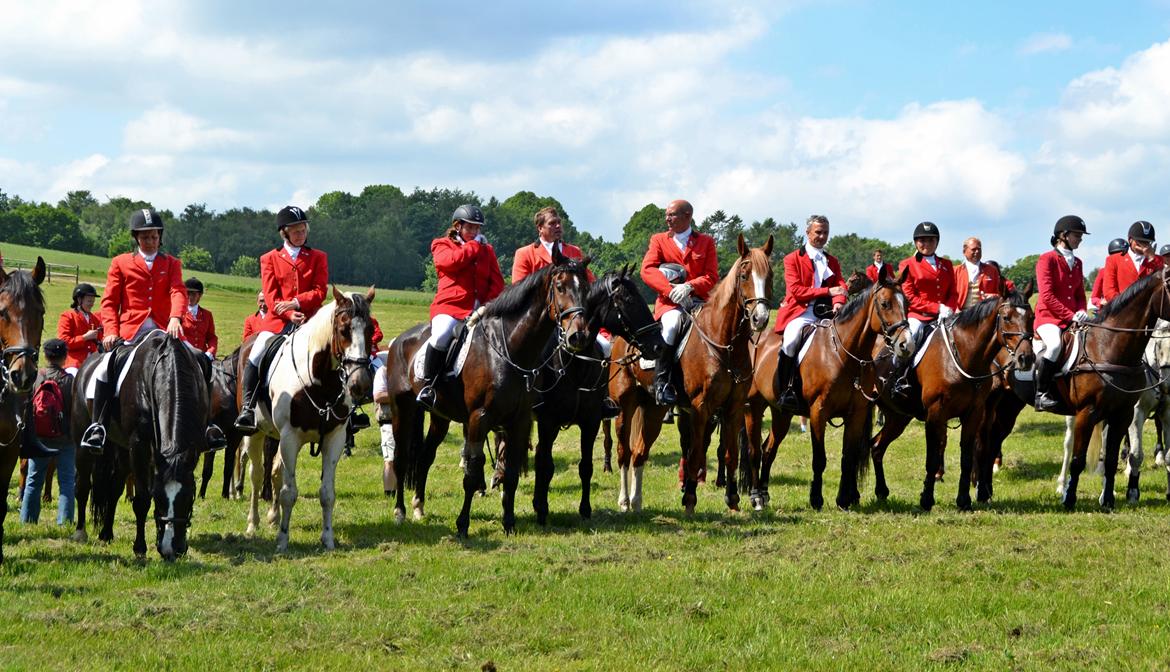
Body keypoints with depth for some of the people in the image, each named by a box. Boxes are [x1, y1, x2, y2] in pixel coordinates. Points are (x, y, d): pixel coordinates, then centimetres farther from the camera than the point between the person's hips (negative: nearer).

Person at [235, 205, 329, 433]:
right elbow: (270, 296, 3)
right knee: (255, 357, -21)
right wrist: (289, 314, -14)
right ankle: (247, 407, -16)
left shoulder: (318, 258, 13)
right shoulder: (270, 259, 11)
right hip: (277, 320, 0)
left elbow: (320, 292, 2)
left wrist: (296, 303, -14)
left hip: (308, 320, 0)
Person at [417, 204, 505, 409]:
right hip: (450, 306, -4)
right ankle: (427, 385, -21)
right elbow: (452, 261, -10)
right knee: (441, 334, -35)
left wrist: (489, 303, -3)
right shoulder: (442, 245, 13)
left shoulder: (487, 250, 24)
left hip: (480, 309, 4)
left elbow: (497, 281, 15)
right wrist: (474, 245, 3)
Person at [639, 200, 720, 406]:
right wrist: (670, 289, -18)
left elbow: (712, 278, 4)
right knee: (672, 322, -36)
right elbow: (647, 269, -2)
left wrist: (689, 286, -17)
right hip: (669, 302, -1)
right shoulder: (658, 240, 15)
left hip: (698, 300, 1)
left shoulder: (706, 242, 14)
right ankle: (661, 381, -32)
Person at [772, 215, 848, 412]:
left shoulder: (833, 262, 23)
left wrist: (838, 302, -16)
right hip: (800, 312, -4)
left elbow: (841, 286, 8)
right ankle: (787, 390, -25)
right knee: (791, 339, -34)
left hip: (826, 314, 5)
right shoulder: (793, 259, 8)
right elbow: (796, 290, -5)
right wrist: (827, 291, -11)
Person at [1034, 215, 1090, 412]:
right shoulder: (1047, 259, -4)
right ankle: (1042, 394, -27)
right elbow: (1047, 296, -12)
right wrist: (1071, 316, -17)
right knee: (1054, 344, -36)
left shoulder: (1077, 263, 16)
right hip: (1048, 317, -7)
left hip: (1073, 319, 7)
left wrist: (1081, 311, -3)